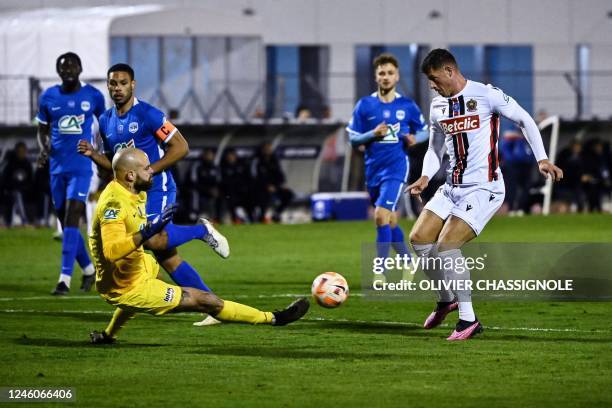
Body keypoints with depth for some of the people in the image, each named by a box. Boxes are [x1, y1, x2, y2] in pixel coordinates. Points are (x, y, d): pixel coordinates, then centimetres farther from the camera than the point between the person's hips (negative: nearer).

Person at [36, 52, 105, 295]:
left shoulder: (93, 96, -1)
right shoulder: (48, 97, 4)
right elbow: (43, 129, 14)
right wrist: (43, 148, -7)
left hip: (82, 167, -4)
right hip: (57, 166, 4)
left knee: (71, 219, -15)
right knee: (65, 222, 8)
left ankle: (65, 278, -18)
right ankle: (88, 269, 28)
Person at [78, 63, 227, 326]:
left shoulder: (148, 115, -11)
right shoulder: (106, 121, 11)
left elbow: (181, 147, -12)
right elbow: (113, 163, 19)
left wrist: (149, 170, -17)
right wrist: (92, 154, 0)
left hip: (157, 189, -7)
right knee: (166, 257, 5)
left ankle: (201, 230, -2)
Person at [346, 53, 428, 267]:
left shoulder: (407, 105, 2)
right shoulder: (364, 105, 3)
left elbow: (424, 131, 14)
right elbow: (353, 139, 4)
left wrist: (414, 138, -8)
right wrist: (373, 134, -15)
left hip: (396, 168, -3)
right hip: (373, 169, 3)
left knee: (381, 216, -20)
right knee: (390, 222, 12)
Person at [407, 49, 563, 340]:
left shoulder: (486, 95, -10)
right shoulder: (438, 106, 11)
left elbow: (524, 120, -3)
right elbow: (435, 149, 20)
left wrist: (542, 159, -9)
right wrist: (425, 178, 1)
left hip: (483, 188, -8)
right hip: (453, 186, 8)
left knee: (446, 246, -20)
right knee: (418, 239, -1)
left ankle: (468, 319, -10)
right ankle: (446, 300, 21)